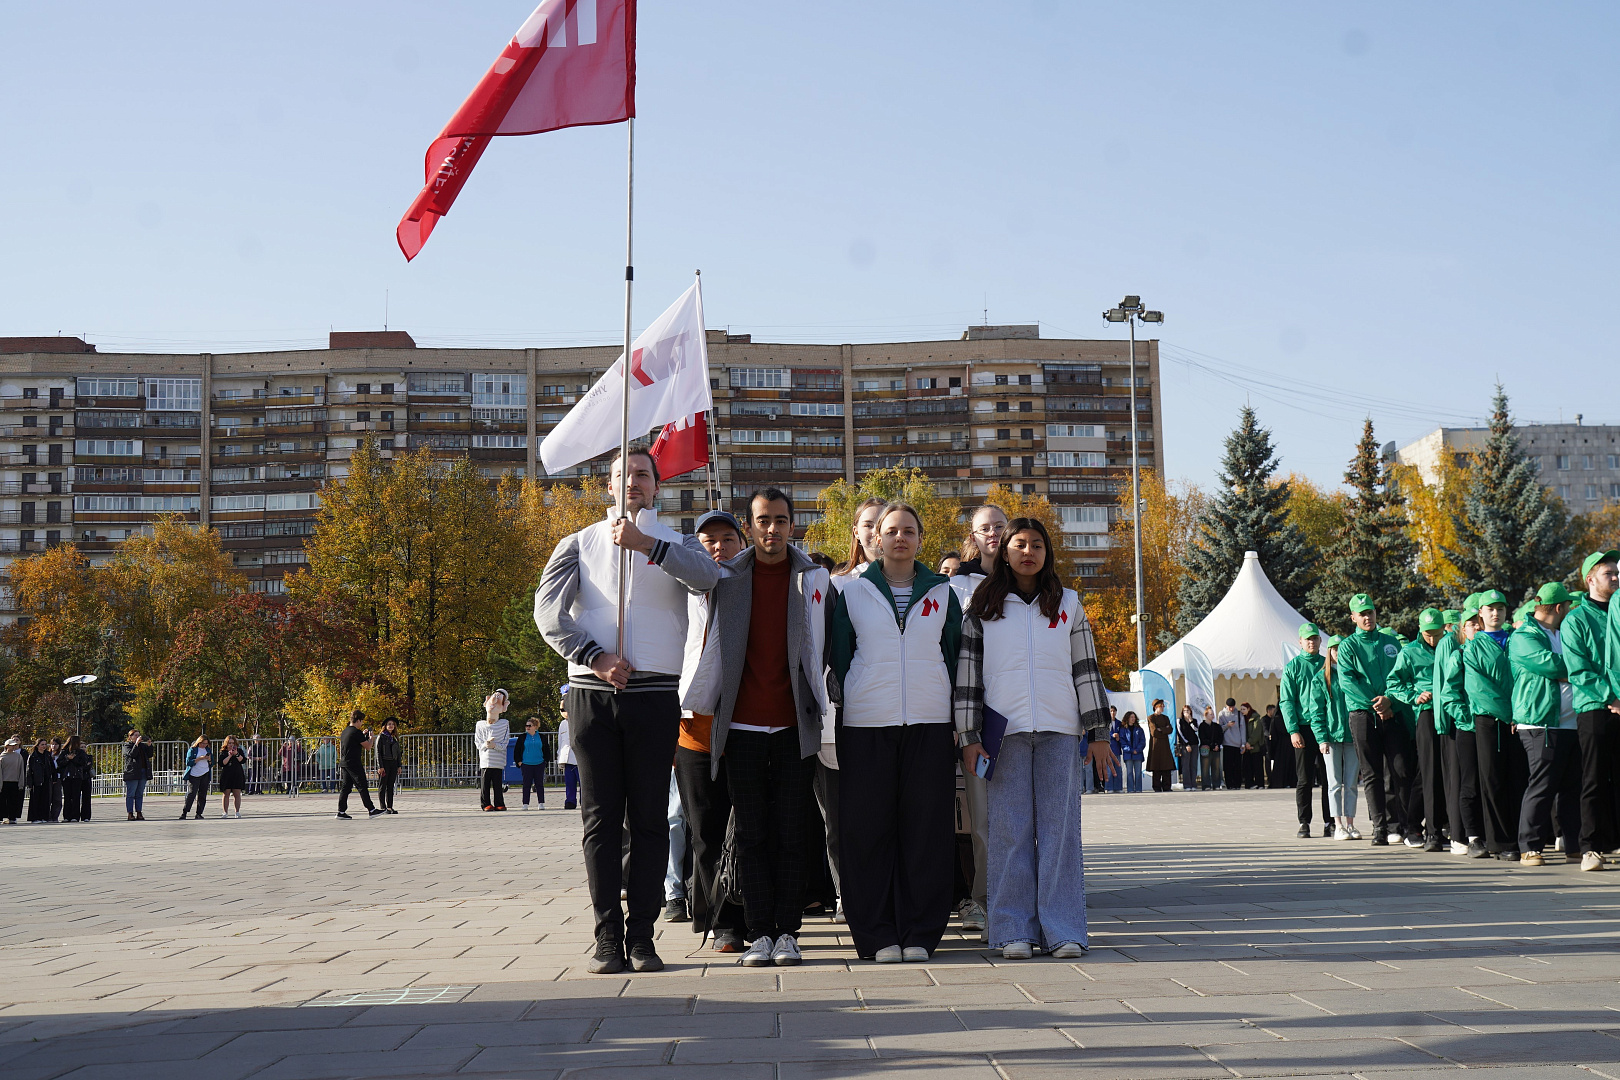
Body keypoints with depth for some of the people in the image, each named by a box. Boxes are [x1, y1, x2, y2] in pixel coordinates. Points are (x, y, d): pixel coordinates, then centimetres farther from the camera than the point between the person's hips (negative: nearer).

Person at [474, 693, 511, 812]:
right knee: (485, 784, -2)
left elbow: (504, 744, 1)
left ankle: (499, 804, 6)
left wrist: (495, 745, -18)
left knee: (498, 784, -1)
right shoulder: (480, 725, 11)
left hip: (498, 761, -1)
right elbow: (477, 744, 7)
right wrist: (485, 745, -13)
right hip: (485, 761, 1)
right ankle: (486, 804, 5)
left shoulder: (504, 724, 6)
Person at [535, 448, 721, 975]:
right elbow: (548, 610, 1)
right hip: (591, 693, 0)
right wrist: (595, 656, -11)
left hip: (655, 694, 0)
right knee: (601, 818, 0)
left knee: (650, 818, 0)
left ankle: (642, 934, 4)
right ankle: (607, 936, 3)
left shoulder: (675, 543, 12)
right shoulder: (580, 544, 14)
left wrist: (646, 544, -22)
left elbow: (707, 575, -12)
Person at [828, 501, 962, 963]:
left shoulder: (943, 594, 11)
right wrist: (846, 702, 1)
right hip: (866, 725, -1)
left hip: (930, 724, 1)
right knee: (868, 829, -2)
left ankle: (919, 933, 7)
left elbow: (954, 656, 12)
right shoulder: (852, 593, 7)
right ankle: (878, 935, 5)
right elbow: (839, 658, 9)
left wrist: (958, 720, 7)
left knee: (926, 828, 0)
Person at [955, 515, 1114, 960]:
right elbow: (966, 672, 6)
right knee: (1010, 830, -2)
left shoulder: (1068, 604, 12)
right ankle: (1014, 931, 3)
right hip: (1005, 729, -1)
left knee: (1061, 827, -2)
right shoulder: (982, 608, 8)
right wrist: (969, 735, -1)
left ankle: (1063, 930, 2)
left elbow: (1085, 668, 12)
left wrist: (1098, 732, 7)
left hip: (1060, 730, 1)